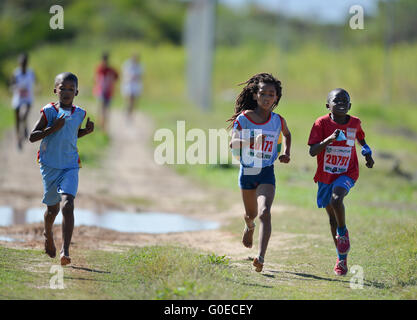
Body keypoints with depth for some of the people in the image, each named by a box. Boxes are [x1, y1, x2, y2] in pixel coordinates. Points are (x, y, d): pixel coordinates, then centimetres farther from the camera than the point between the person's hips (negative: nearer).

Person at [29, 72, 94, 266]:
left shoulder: (79, 114, 5)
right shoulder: (49, 111, -6)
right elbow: (32, 137, -8)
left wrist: (87, 130, 5)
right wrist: (53, 128, -20)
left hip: (70, 166, 1)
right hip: (50, 165, -1)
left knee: (68, 205, -18)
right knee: (52, 208, 12)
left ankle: (65, 250, -23)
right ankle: (48, 234, 46)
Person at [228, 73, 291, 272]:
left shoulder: (278, 121, -3)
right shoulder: (243, 118, -9)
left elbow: (287, 134, 20)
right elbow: (232, 144, -13)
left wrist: (286, 153, 5)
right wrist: (249, 141, -32)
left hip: (267, 173, -1)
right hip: (247, 171, 1)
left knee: (264, 212, -22)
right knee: (251, 214, 20)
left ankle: (261, 257, -31)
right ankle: (249, 227, 59)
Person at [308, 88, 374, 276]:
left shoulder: (355, 123, -3)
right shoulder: (322, 123, -11)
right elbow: (312, 151, -19)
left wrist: (367, 153, 8)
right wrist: (329, 139, -32)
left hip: (347, 173, -1)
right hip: (325, 175, 1)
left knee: (336, 199, -32)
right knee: (332, 219, 10)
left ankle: (343, 232, -4)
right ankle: (342, 259, 26)